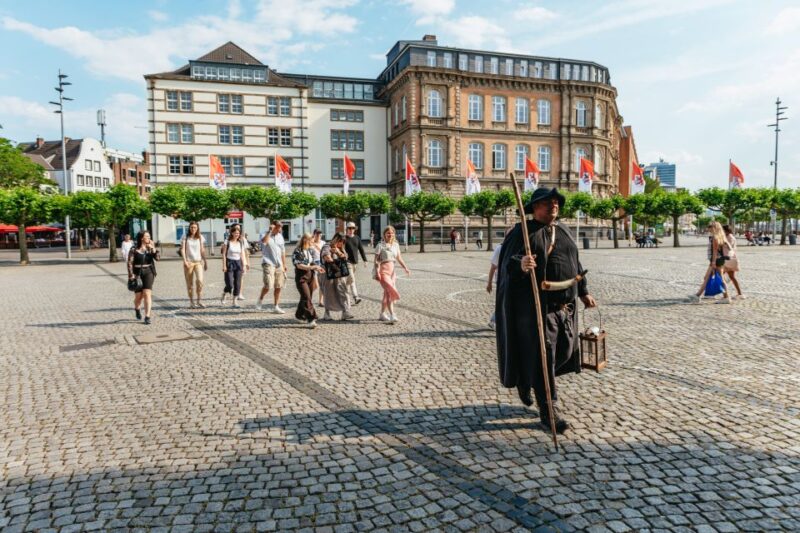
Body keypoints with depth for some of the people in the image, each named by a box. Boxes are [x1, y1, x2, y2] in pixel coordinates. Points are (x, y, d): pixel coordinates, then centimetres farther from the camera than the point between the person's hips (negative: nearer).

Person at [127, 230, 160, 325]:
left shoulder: (150, 248, 5)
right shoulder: (134, 249, -4)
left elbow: (157, 258, -6)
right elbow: (130, 263, -6)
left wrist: (153, 248, -11)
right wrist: (131, 275, -13)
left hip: (148, 272, 1)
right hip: (137, 273, -1)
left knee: (147, 294, -10)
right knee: (138, 295, 6)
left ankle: (147, 317, -8)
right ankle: (137, 309, 41)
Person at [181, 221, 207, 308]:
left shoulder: (200, 237, 7)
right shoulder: (185, 237, 2)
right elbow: (182, 249, -3)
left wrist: (205, 262, 12)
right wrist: (185, 261, -14)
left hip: (198, 262, 1)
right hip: (188, 262, -1)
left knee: (199, 280, -18)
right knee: (189, 284, 4)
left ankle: (199, 300, -9)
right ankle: (192, 302, 14)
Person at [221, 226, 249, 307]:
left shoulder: (241, 243, 8)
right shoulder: (227, 242, -4)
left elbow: (243, 254, 10)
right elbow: (224, 254, -5)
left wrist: (244, 265, 3)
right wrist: (224, 265, -11)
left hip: (238, 263, 4)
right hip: (229, 263, -4)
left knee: (237, 284, 1)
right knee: (230, 284, -8)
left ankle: (235, 301, 11)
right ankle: (223, 297, 19)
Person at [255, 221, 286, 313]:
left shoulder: (280, 236, 14)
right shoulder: (264, 234, -2)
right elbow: (264, 241, -28)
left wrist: (284, 265, 18)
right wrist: (270, 231, -25)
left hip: (279, 265, 6)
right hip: (268, 263, -6)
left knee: (278, 287, 5)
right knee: (268, 285, -15)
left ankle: (276, 307, 14)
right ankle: (260, 299, 13)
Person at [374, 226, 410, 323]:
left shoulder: (396, 245, 9)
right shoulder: (381, 245, -7)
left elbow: (399, 258, 12)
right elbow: (376, 260, -9)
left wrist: (405, 268, 0)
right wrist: (377, 272, -17)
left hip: (392, 270, 6)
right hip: (383, 271, -6)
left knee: (387, 294, 12)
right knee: (390, 292, -14)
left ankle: (382, 314, 24)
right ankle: (392, 315, -14)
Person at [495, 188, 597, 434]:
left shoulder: (563, 230, 14)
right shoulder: (523, 232, -7)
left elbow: (575, 263, 22)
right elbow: (509, 263, -20)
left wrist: (583, 291, 20)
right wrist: (521, 265, -42)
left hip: (565, 305, 7)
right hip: (537, 305, -7)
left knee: (564, 351, 14)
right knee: (541, 356, -3)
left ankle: (526, 380, 38)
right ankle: (547, 410, 7)